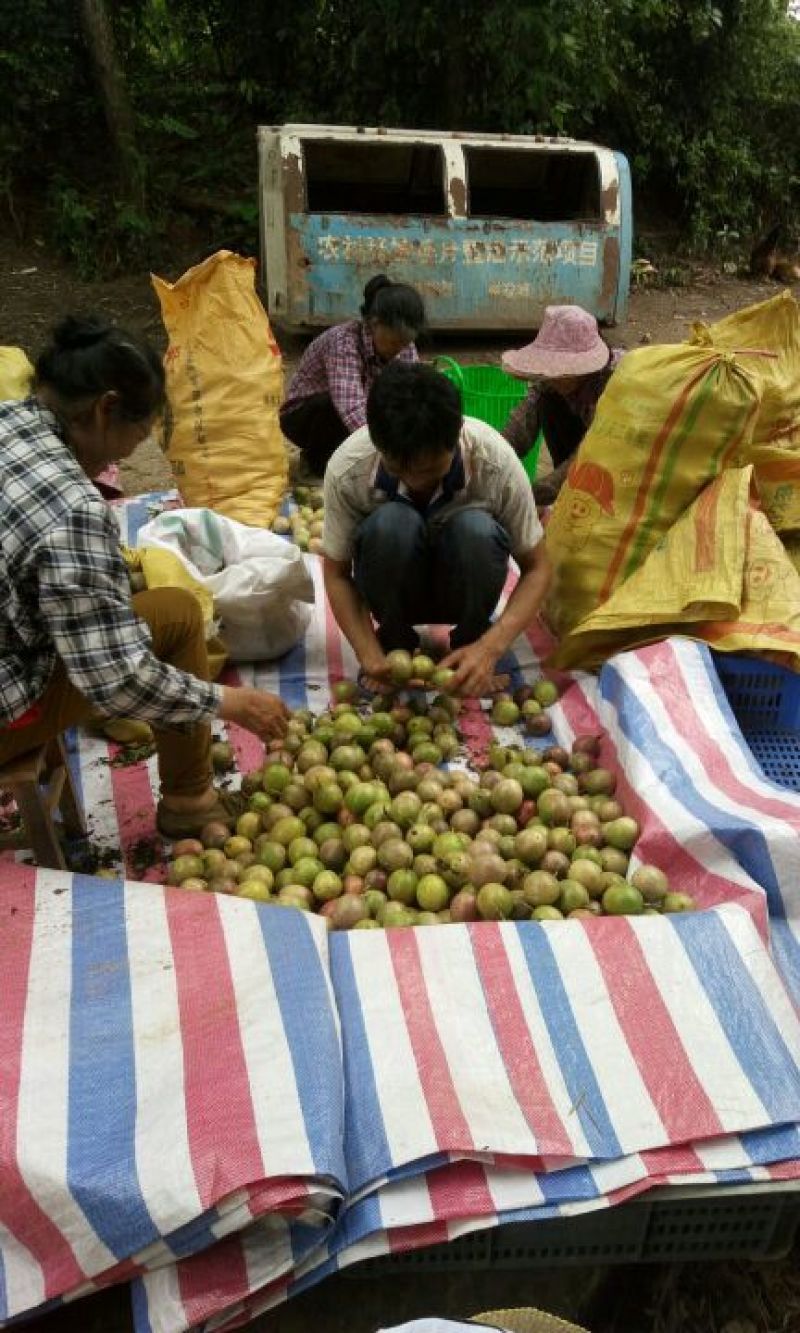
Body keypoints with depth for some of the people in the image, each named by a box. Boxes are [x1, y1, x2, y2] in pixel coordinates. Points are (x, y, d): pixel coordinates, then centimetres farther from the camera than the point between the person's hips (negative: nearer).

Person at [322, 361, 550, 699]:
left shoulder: (497, 462, -27)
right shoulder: (347, 469, -26)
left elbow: (536, 568, -16)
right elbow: (337, 573, -14)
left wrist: (491, 647, -32)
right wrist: (370, 655, -29)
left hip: (462, 591, 0)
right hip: (394, 590, 0)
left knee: (476, 529, -34)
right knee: (390, 523, -34)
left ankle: (470, 638, -6)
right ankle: (393, 641, -6)